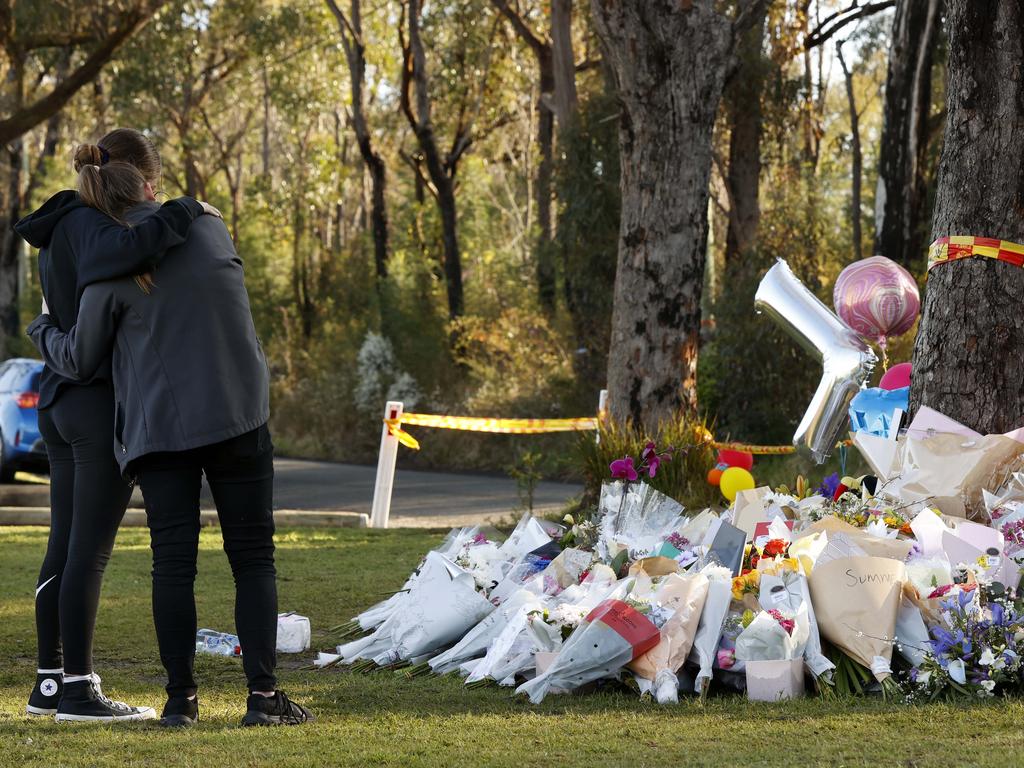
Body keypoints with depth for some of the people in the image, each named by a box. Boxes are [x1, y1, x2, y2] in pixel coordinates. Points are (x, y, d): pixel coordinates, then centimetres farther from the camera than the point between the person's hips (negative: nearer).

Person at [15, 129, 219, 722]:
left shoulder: (62, 230, 15)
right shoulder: (92, 224, -15)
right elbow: (120, 253, -40)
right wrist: (186, 211, -26)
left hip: (63, 401, 9)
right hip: (105, 401, -9)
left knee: (66, 549, 11)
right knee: (92, 550, -7)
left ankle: (50, 682, 14)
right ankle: (78, 691, -5)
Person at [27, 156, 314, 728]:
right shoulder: (211, 228, 4)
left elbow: (80, 360, 4)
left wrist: (43, 331, 24)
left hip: (159, 426, -1)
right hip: (238, 416, 1)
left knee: (173, 562, 5)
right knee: (253, 556, 3)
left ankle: (181, 697, 4)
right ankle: (263, 694, -4)